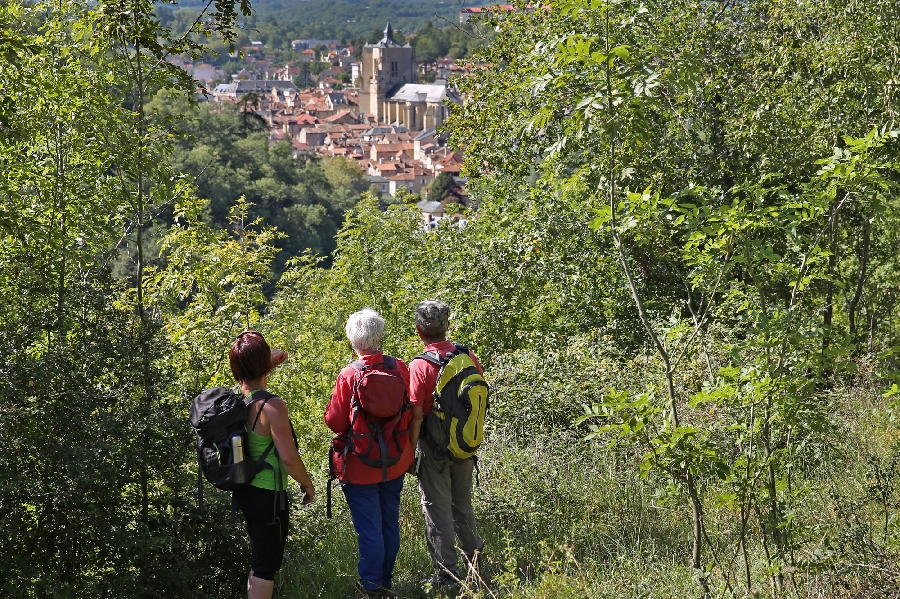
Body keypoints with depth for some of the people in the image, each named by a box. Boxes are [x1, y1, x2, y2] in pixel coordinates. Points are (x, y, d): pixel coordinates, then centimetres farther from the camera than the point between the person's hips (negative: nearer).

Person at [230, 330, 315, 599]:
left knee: (260, 557, 25)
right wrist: (308, 485, -8)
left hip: (244, 488, 8)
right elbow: (289, 458, -24)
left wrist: (270, 363, 27)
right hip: (267, 494, -8)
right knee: (267, 565, 4)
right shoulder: (272, 406, -25)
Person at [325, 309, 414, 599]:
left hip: (360, 466, -4)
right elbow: (412, 410, 3)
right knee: (390, 522, 18)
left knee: (369, 527, 6)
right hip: (395, 464, 4)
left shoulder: (349, 375, -19)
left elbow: (335, 422, -13)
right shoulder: (399, 368, -10)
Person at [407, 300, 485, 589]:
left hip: (434, 448, -5)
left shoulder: (420, 366, -19)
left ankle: (447, 573, 9)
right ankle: (473, 553, 40)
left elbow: (416, 416, -18)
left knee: (437, 510, 5)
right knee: (463, 504, 24)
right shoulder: (469, 357, -4)